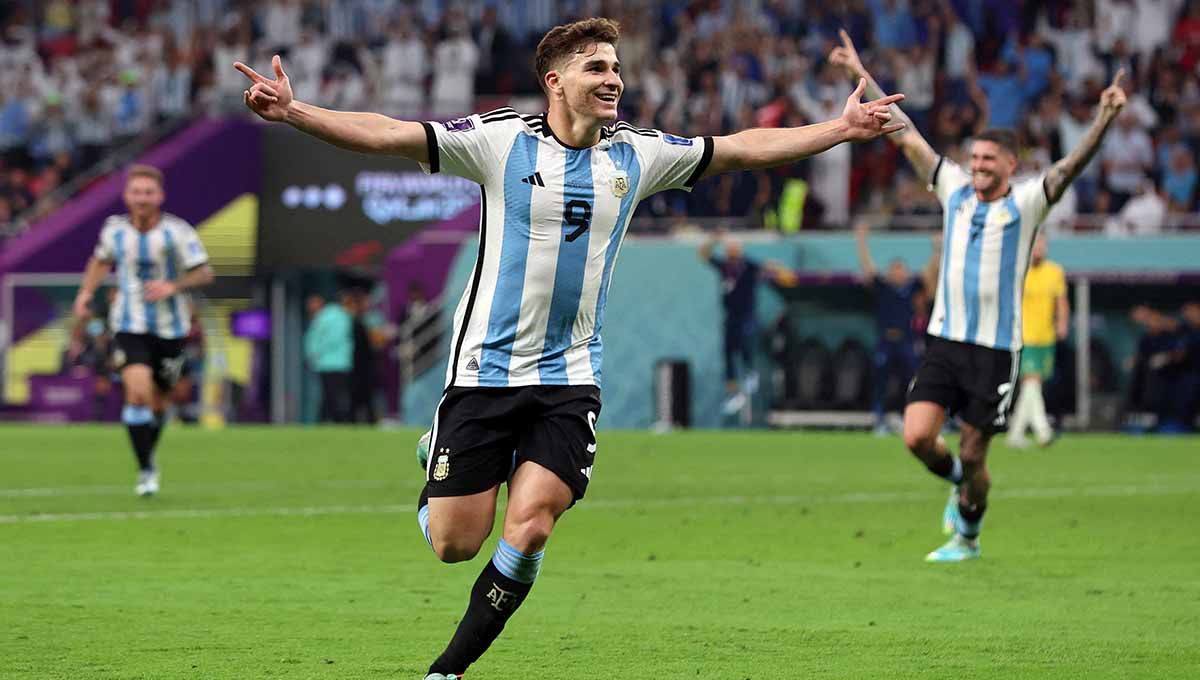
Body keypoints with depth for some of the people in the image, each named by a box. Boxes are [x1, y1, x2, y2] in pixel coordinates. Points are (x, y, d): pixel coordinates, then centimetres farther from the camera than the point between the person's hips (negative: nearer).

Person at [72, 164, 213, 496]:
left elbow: (204, 273, -7)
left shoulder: (178, 232, -11)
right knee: (138, 392, -20)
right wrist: (86, 291, 5)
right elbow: (102, 260, 19)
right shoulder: (115, 229, -2)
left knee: (157, 402, 12)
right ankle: (145, 470, -10)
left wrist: (173, 286, -23)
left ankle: (149, 455, 41)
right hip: (130, 327, 0)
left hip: (169, 329, 0)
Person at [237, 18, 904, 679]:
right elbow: (387, 134, -14)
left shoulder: (637, 154, 5)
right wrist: (294, 112, -26)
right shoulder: (499, 139, -7)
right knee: (454, 543, -2)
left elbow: (742, 149, 13)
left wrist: (842, 128, 10)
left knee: (530, 528, -13)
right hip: (485, 370, -2)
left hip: (569, 377, 2)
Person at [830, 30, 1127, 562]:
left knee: (972, 456, 3)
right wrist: (861, 75, 10)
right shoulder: (954, 190, 6)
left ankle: (967, 535, 26)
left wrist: (1105, 117, -35)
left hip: (995, 348, -3)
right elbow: (905, 135, 9)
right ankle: (959, 486, 23)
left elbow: (1072, 164, -18)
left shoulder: (1027, 203, -4)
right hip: (945, 340, 3)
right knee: (917, 437, -9)